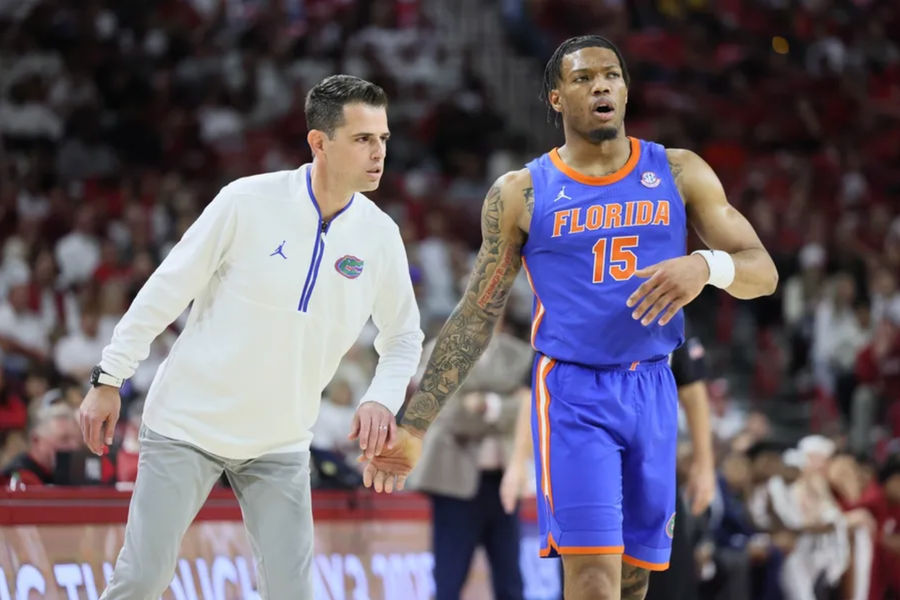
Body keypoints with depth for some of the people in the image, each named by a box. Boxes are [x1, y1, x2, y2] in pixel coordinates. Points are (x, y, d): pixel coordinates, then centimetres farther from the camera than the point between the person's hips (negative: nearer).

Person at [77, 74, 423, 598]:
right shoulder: (249, 202, -14)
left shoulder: (380, 236, -4)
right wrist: (110, 379, -6)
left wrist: (382, 399, -10)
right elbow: (167, 290, -7)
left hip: (280, 443, 3)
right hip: (189, 420, -3)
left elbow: (404, 337, 10)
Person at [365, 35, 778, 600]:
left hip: (652, 390, 3)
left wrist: (706, 265, -21)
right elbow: (475, 318, 6)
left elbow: (763, 272, 3)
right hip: (573, 390, -3)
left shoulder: (679, 172, 5)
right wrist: (414, 428, 3)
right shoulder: (521, 193, 1)